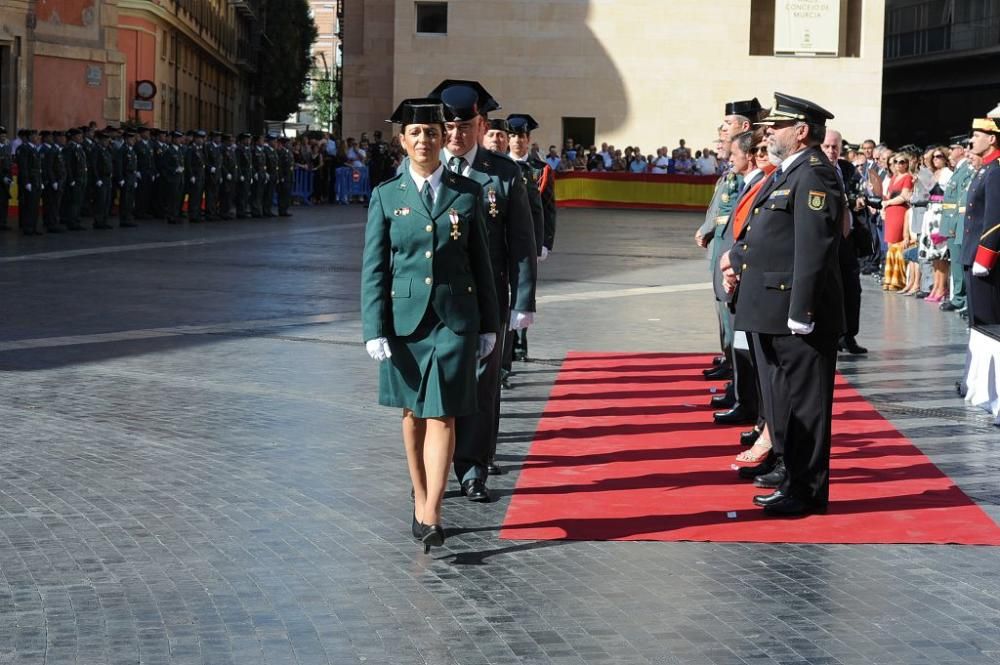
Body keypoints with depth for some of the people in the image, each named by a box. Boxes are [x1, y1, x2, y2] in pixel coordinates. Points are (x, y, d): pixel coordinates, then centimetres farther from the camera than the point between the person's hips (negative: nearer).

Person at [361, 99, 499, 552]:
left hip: (455, 319, -1)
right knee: (413, 413, 12)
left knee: (442, 415, -7)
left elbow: (481, 263, 7)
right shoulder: (386, 197, 2)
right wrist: (375, 329, -7)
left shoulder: (467, 193, 3)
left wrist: (489, 325, 7)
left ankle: (430, 517, -9)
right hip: (405, 318, 1)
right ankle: (420, 499, 27)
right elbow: (374, 268, 0)